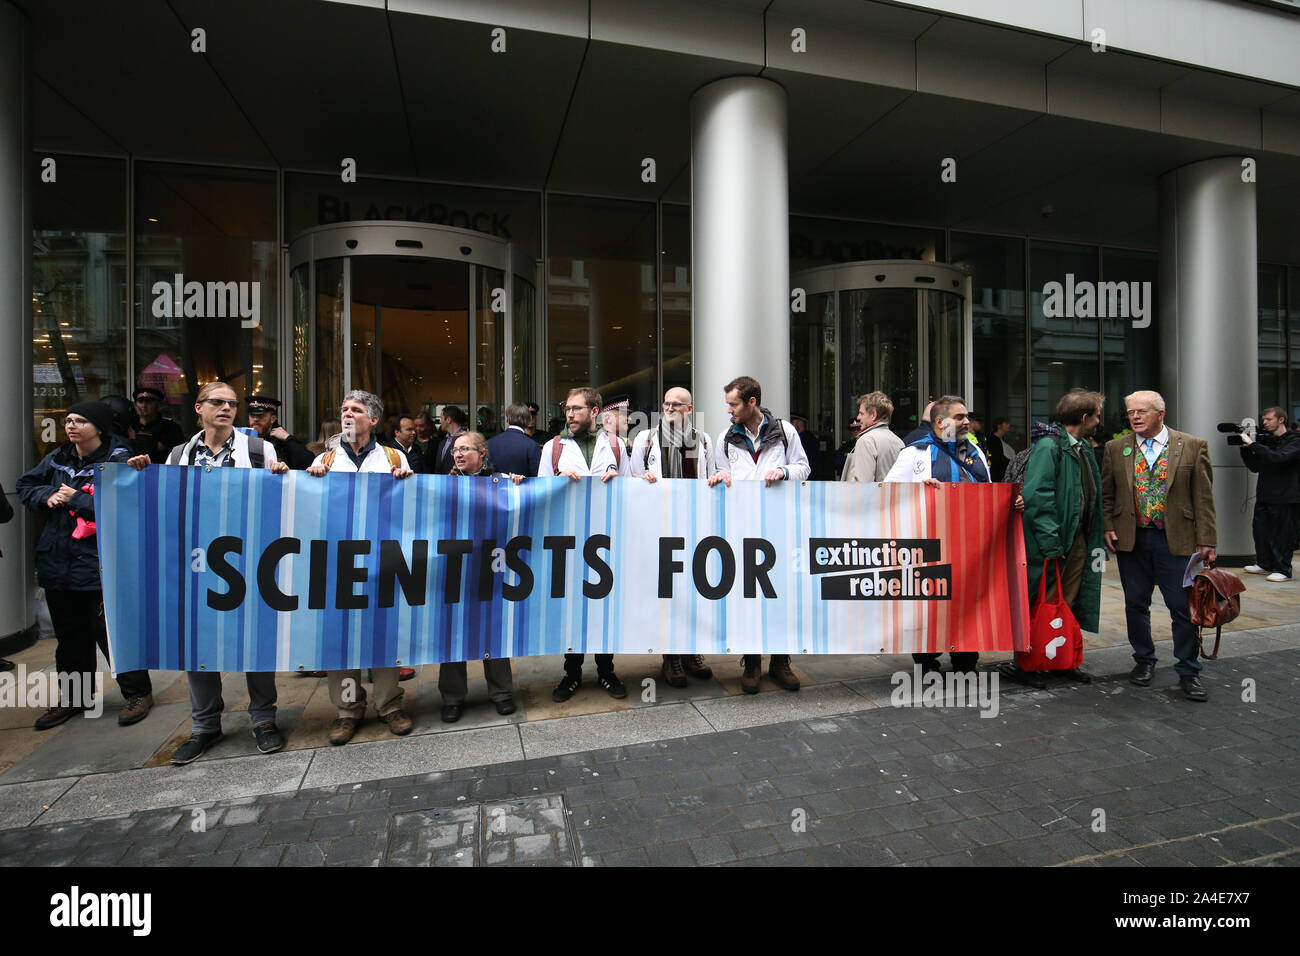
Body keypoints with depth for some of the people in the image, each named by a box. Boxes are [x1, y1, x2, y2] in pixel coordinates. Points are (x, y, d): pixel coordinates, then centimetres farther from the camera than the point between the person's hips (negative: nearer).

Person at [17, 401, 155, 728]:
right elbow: (25, 486, 20)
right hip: (57, 563, 7)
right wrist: (47, 495, -1)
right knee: (69, 635, 18)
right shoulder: (57, 458, 9)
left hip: (99, 565, -7)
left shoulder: (118, 461, -12)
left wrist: (77, 500, -17)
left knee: (110, 632, -1)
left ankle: (138, 692, 15)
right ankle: (73, 696, 34)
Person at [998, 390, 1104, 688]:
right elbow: (1036, 496, -22)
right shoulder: (1048, 446, -15)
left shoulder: (1084, 449, 14)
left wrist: (1094, 538, 10)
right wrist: (1050, 542, -23)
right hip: (1053, 542, -8)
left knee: (1067, 604, 15)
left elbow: (1091, 496, 19)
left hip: (1078, 540, 8)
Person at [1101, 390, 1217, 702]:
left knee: (1184, 608, 3)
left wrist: (1206, 540, -5)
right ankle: (1144, 661, 28)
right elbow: (1106, 494, 9)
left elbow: (1203, 497, -1)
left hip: (1177, 540, -2)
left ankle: (1188, 672, 18)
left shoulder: (1193, 446, 1)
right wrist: (1108, 528, 0)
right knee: (1136, 605, 11)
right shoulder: (1115, 448, 5)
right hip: (1132, 540, 2)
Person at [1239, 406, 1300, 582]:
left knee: (1282, 534, -1)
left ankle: (1282, 570, 7)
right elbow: (1255, 467, 14)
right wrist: (1245, 448, 2)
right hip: (1264, 496, 6)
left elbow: (1278, 457, -25)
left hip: (1286, 498, -6)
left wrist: (1253, 445, -23)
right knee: (1260, 530, 11)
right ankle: (1264, 564, 24)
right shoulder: (1266, 440, 12)